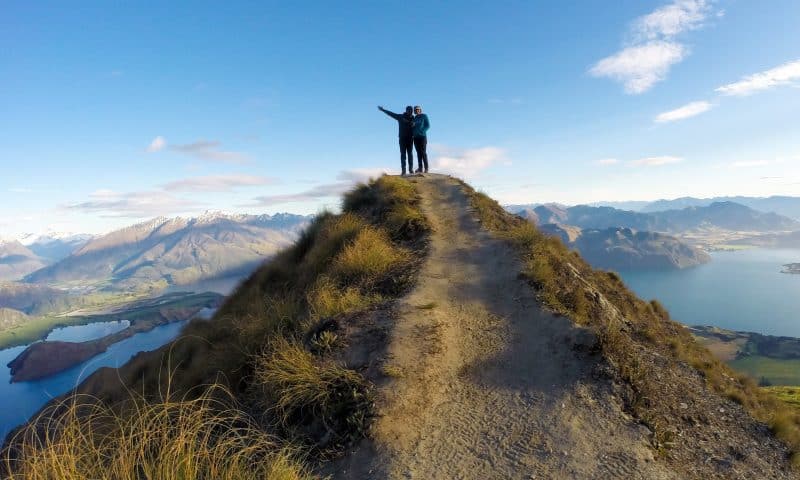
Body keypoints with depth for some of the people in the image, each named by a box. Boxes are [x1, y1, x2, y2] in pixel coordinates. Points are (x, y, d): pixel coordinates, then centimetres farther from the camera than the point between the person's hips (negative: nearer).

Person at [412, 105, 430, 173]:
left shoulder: (424, 116, 1)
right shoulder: (415, 118, 16)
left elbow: (428, 126, -4)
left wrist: (422, 131, -16)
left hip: (423, 136, -5)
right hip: (416, 137, 5)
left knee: (423, 152, -10)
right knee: (418, 153, 2)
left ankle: (426, 168, -8)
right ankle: (420, 168, 2)